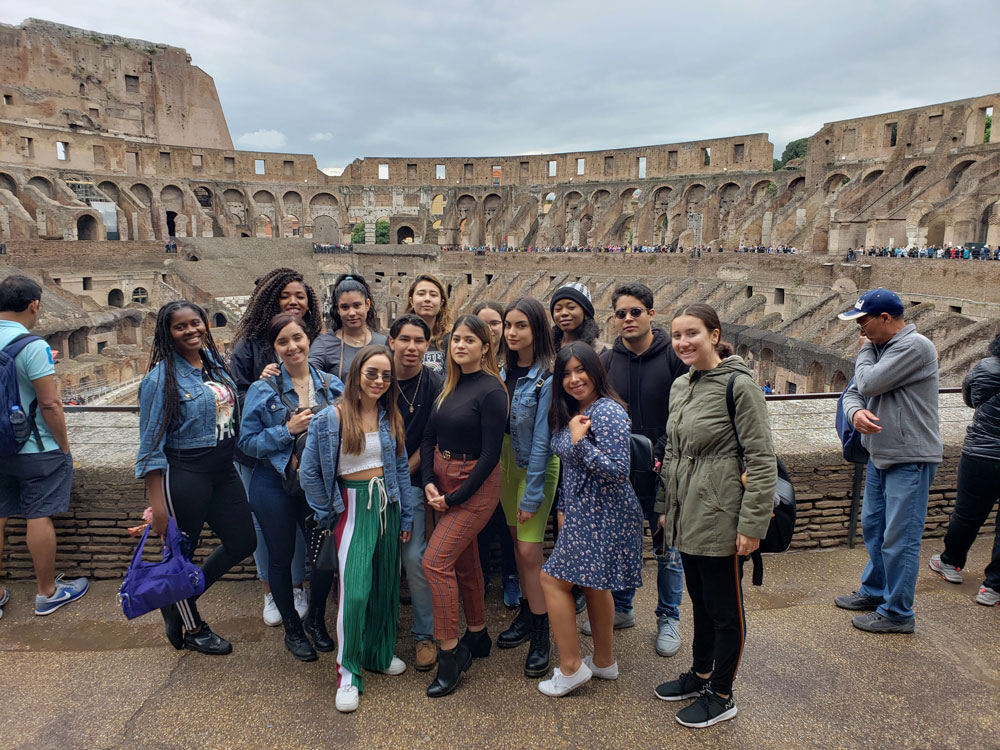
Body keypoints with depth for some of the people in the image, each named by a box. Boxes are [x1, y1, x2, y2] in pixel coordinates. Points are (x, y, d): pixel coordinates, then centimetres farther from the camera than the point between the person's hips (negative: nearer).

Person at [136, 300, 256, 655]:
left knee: (243, 542, 13)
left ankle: (178, 601, 34)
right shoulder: (161, 377, -14)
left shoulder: (214, 361, 6)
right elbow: (151, 444, -14)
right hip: (184, 475, -7)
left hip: (223, 469, 7)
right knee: (181, 551, 10)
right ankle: (192, 629, 34)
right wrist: (157, 504, -16)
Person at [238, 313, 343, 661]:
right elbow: (247, 442, -6)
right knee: (281, 557, 10)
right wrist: (288, 430, -18)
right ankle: (292, 628, 33)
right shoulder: (263, 390, -6)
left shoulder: (332, 385, 0)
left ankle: (316, 620, 33)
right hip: (275, 484, -2)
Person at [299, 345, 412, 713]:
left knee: (386, 584, 13)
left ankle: (381, 653, 32)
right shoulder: (331, 418, -11)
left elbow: (402, 467, 7)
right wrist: (328, 515, 0)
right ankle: (347, 673, 5)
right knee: (354, 590, -10)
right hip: (354, 506, -4)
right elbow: (309, 472, -5)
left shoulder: (391, 417, 3)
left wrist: (405, 516, 7)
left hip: (387, 503, 5)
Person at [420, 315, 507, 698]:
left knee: (436, 560, -12)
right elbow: (429, 436, 7)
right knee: (464, 559, 17)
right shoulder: (448, 384, 6)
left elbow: (490, 454, -18)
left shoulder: (491, 390, -15)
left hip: (475, 483, -7)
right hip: (442, 477, 7)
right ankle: (477, 635, 34)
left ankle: (451, 651, 3)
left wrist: (455, 497, -15)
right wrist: (429, 482, -7)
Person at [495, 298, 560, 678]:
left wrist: (532, 494, -17)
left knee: (530, 550, -4)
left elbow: (542, 438, -19)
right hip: (505, 461, 6)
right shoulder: (505, 370, 3)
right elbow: (497, 423, 8)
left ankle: (540, 636, 12)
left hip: (536, 466, -6)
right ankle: (526, 613, 33)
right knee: (517, 542, 15)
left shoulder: (547, 377, -18)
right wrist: (495, 467, 2)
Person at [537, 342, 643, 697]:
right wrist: (566, 509, 18)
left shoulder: (608, 412, -19)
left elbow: (618, 471, -24)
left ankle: (570, 667, 8)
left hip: (602, 515, -9)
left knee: (553, 578, -4)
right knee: (592, 585, 18)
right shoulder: (570, 414, 10)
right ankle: (604, 661, 33)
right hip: (584, 513, 9)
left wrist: (580, 441, -25)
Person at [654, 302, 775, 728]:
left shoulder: (739, 385, -14)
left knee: (724, 607, 8)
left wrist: (752, 524, -17)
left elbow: (762, 460, -15)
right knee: (699, 600, 21)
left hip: (719, 519, -7)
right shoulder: (679, 386, 9)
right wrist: (666, 507, 18)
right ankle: (700, 674, 39)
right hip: (686, 517, 7)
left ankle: (721, 696, 25)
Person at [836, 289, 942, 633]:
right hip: (880, 456, 9)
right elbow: (854, 391, 8)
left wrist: (864, 351, -4)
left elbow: (869, 384, -23)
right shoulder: (880, 348, 9)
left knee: (899, 538, -1)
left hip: (910, 460, -9)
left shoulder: (914, 346, -18)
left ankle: (897, 613, 13)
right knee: (873, 527, 20)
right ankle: (874, 591, 37)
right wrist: (856, 411, -16)